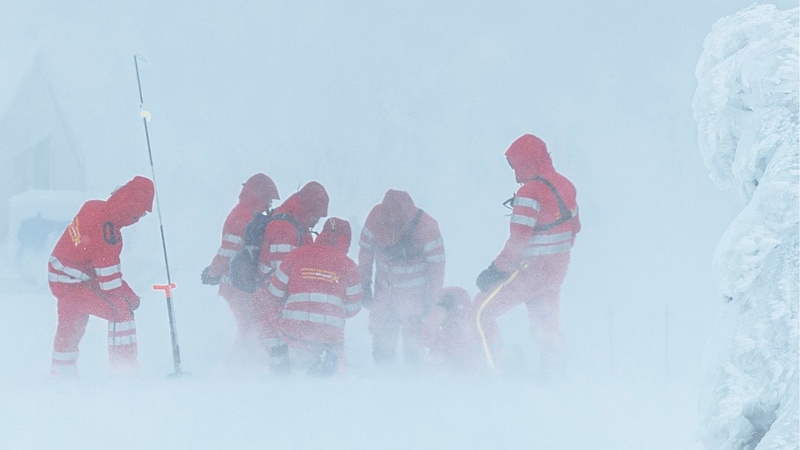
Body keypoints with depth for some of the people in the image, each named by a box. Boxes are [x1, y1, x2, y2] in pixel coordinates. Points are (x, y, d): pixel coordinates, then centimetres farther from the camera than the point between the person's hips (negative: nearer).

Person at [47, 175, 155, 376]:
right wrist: (129, 295, -9)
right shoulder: (107, 228, -27)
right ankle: (123, 368, -18)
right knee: (121, 309, -15)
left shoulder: (94, 208, 0)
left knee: (70, 328, 25)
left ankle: (62, 372, 43)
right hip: (74, 283, -10)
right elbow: (108, 273, -21)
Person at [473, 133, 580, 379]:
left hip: (531, 270, -8)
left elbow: (518, 241, -23)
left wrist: (496, 270, -17)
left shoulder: (530, 193, -20)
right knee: (546, 326, 20)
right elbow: (573, 228, 17)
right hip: (557, 271, 8)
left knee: (482, 310, -1)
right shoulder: (565, 186, 6)